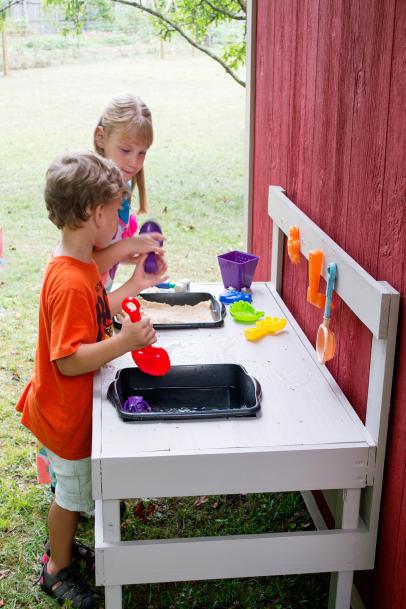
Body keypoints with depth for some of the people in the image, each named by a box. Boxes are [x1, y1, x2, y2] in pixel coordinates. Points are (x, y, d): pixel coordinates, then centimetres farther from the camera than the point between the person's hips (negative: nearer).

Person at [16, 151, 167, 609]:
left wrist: (136, 284, 10)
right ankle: (58, 570, 34)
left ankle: (60, 546, 47)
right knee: (73, 490, 12)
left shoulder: (79, 263, 0)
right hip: (66, 414, -9)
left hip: (72, 405, 9)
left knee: (74, 487, 26)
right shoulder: (70, 283, -33)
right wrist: (124, 342, -38)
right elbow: (69, 360, -32)